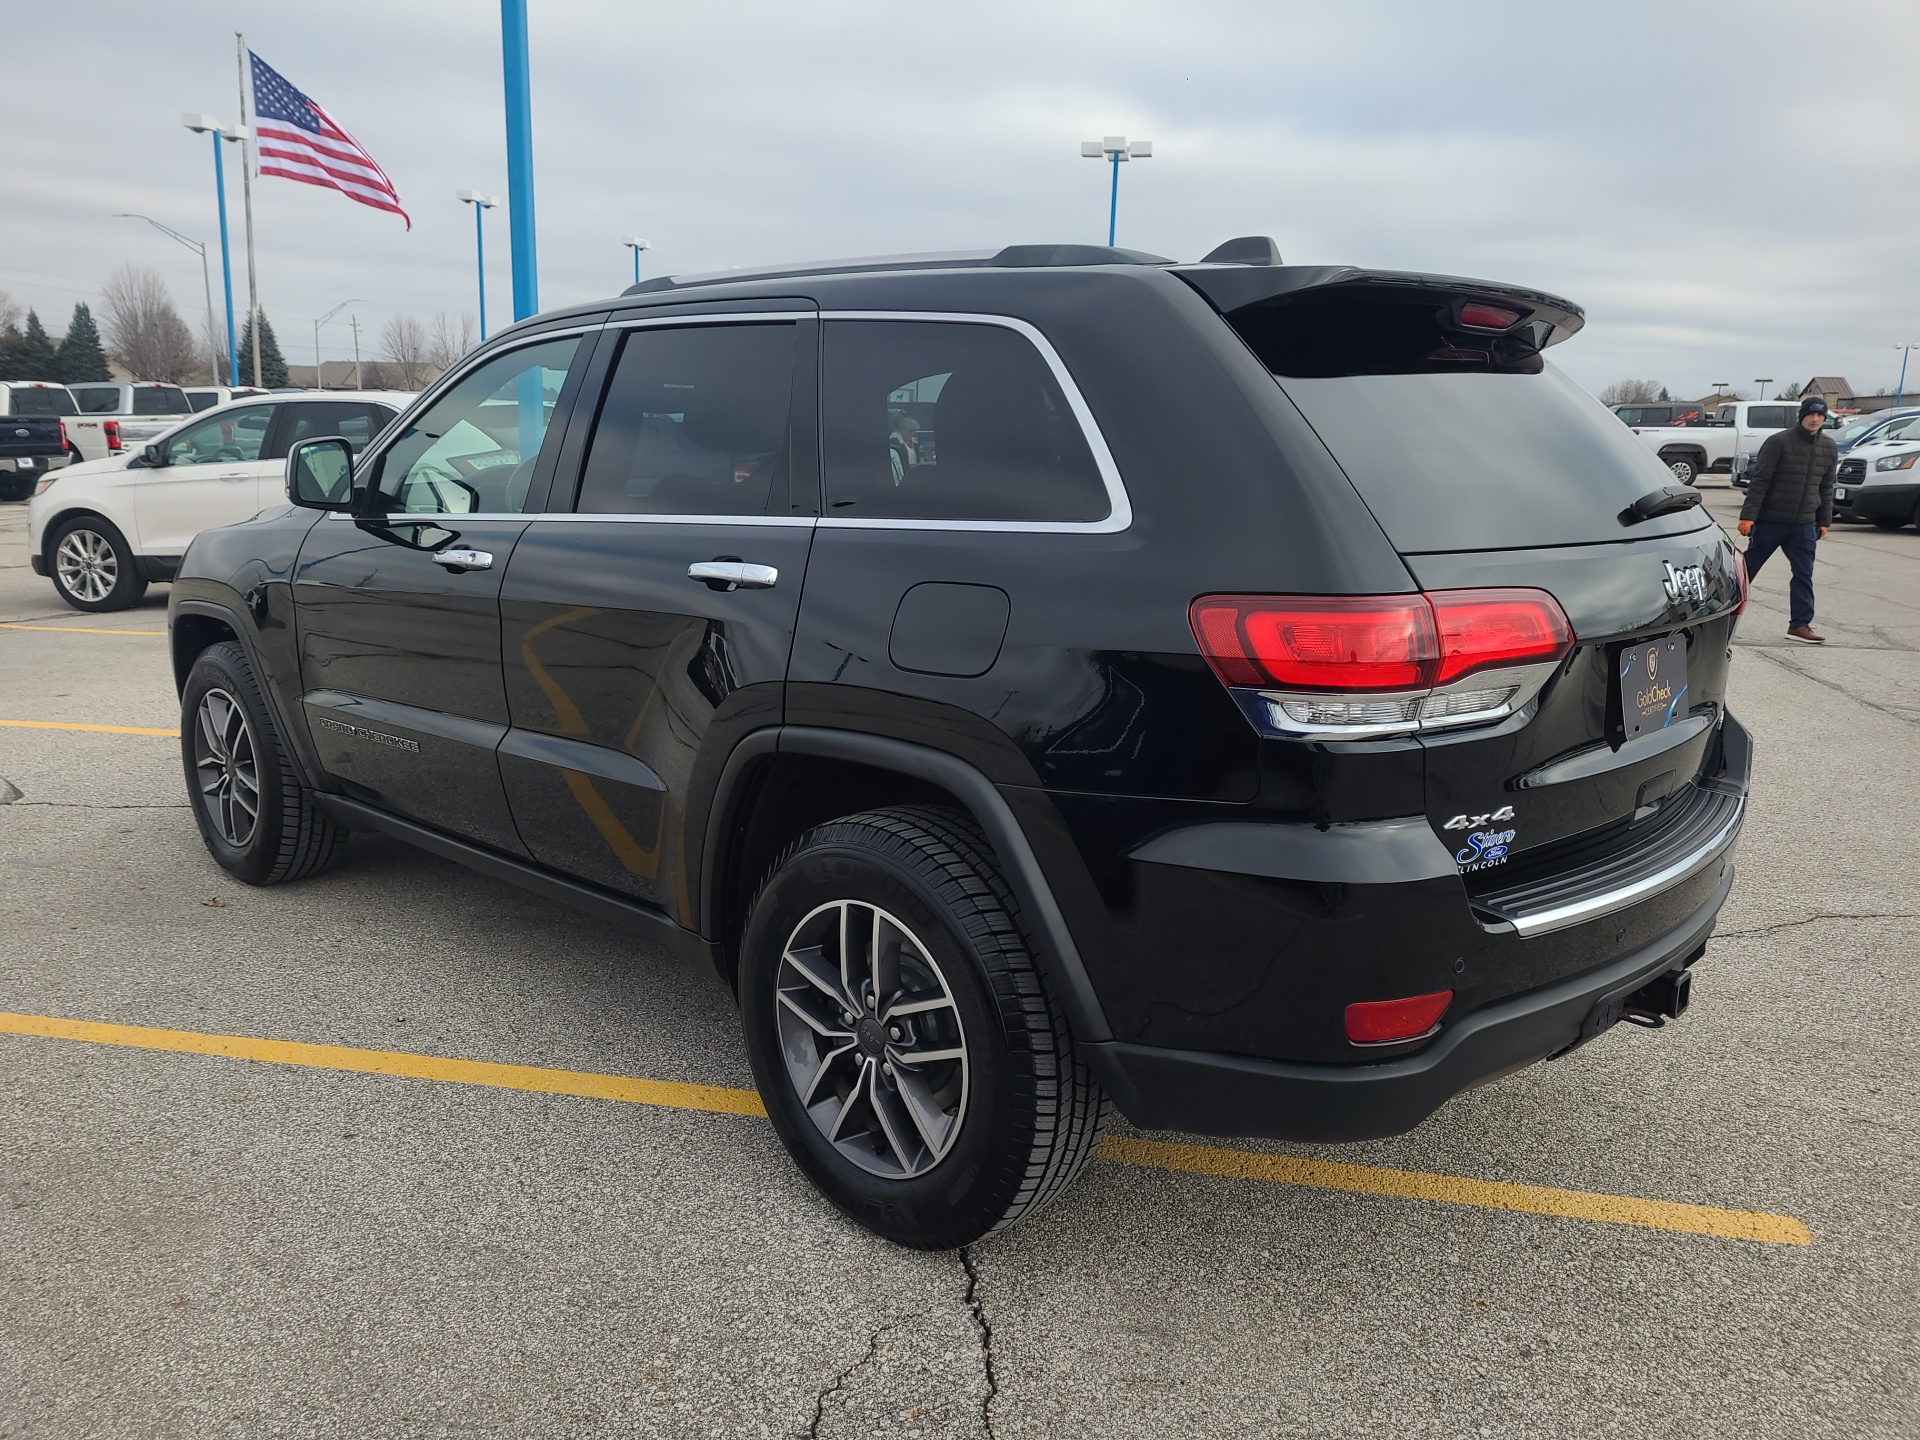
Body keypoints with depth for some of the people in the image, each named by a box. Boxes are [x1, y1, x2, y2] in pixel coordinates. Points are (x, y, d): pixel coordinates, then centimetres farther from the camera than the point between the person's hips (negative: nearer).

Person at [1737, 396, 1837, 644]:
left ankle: (1800, 624, 6)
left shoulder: (1828, 448, 9)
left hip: (1804, 524, 5)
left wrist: (1824, 521, 12)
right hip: (1770, 520, -5)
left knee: (1804, 574, 1)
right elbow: (1760, 481, -12)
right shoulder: (1779, 442, -10)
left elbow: (1826, 488, 15)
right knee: (1748, 568, 3)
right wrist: (1748, 515, -18)